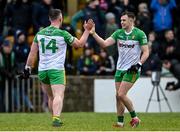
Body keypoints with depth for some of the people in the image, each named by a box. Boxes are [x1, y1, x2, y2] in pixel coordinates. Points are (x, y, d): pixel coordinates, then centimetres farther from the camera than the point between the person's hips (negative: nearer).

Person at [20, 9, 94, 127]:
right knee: (59, 96, -15)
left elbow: (33, 53, 9)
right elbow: (80, 44, 5)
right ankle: (56, 118, -34)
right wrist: (87, 30, 14)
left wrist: (28, 68, 15)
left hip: (42, 70, 5)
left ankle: (56, 118, 23)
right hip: (56, 70, -5)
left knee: (51, 97, 19)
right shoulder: (63, 34, -6)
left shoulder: (40, 33, 7)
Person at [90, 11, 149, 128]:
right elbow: (104, 44, -3)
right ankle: (120, 122, 10)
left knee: (121, 94, -14)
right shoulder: (118, 33, 6)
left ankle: (134, 117, 2)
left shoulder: (140, 34, -8)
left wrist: (139, 63, -20)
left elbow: (146, 52, -6)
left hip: (132, 70, -6)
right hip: (120, 69, 6)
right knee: (118, 96, 3)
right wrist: (93, 34, -14)